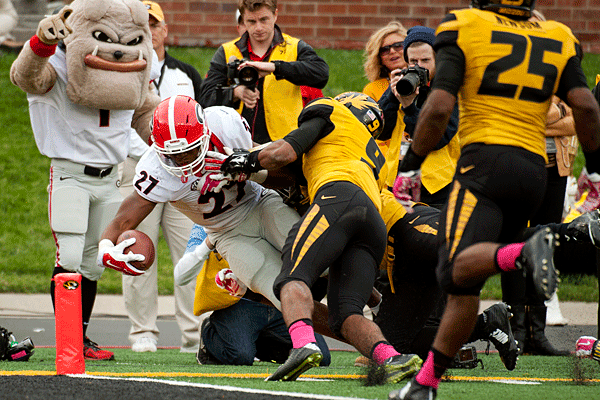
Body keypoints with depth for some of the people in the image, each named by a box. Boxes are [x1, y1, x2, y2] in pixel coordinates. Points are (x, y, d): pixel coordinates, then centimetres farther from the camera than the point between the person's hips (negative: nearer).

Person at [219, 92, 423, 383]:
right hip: (375, 227, 7)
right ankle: (391, 358, -27)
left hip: (340, 195, -7)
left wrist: (248, 161, 25)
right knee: (345, 316, -1)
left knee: (293, 277, -21)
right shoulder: (374, 156, 44)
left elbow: (285, 153, 10)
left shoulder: (331, 113, 24)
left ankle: (304, 344, -48)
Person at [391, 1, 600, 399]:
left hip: (486, 158, -6)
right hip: (534, 169, 6)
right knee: (464, 282, 9)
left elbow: (439, 107, -6)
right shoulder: (557, 41, 14)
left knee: (461, 268, -19)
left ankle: (526, 253, -48)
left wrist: (411, 165, 4)